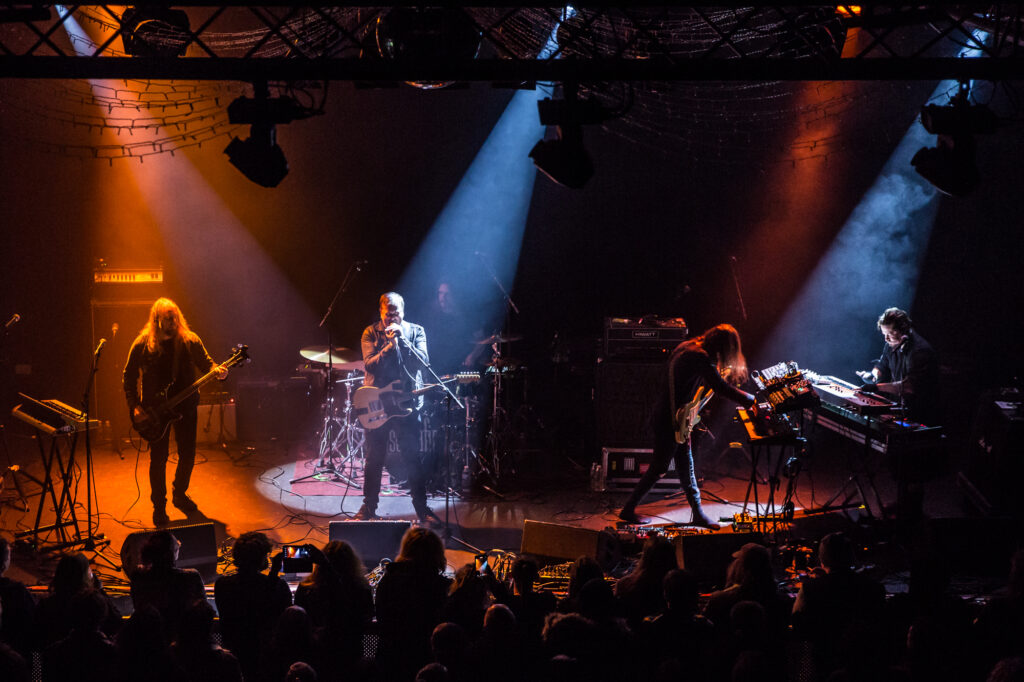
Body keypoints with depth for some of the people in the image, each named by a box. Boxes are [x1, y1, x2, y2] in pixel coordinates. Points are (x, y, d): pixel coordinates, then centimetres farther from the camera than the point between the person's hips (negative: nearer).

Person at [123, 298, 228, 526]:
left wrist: (217, 371, -21)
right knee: (158, 458, -2)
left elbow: (205, 362, 4)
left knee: (188, 454, 9)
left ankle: (180, 494, 33)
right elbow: (129, 376, 0)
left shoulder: (190, 341, -2)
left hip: (185, 405, 2)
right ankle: (159, 507, 12)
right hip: (155, 409, -2)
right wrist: (134, 407, -9)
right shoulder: (143, 344, -7)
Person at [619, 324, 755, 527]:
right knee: (658, 468, 2)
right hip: (670, 420, -10)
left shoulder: (687, 347, 8)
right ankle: (628, 510, 11)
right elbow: (721, 388, -24)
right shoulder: (701, 358, -22)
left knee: (686, 467, 14)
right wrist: (751, 401, -16)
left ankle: (698, 514, 21)